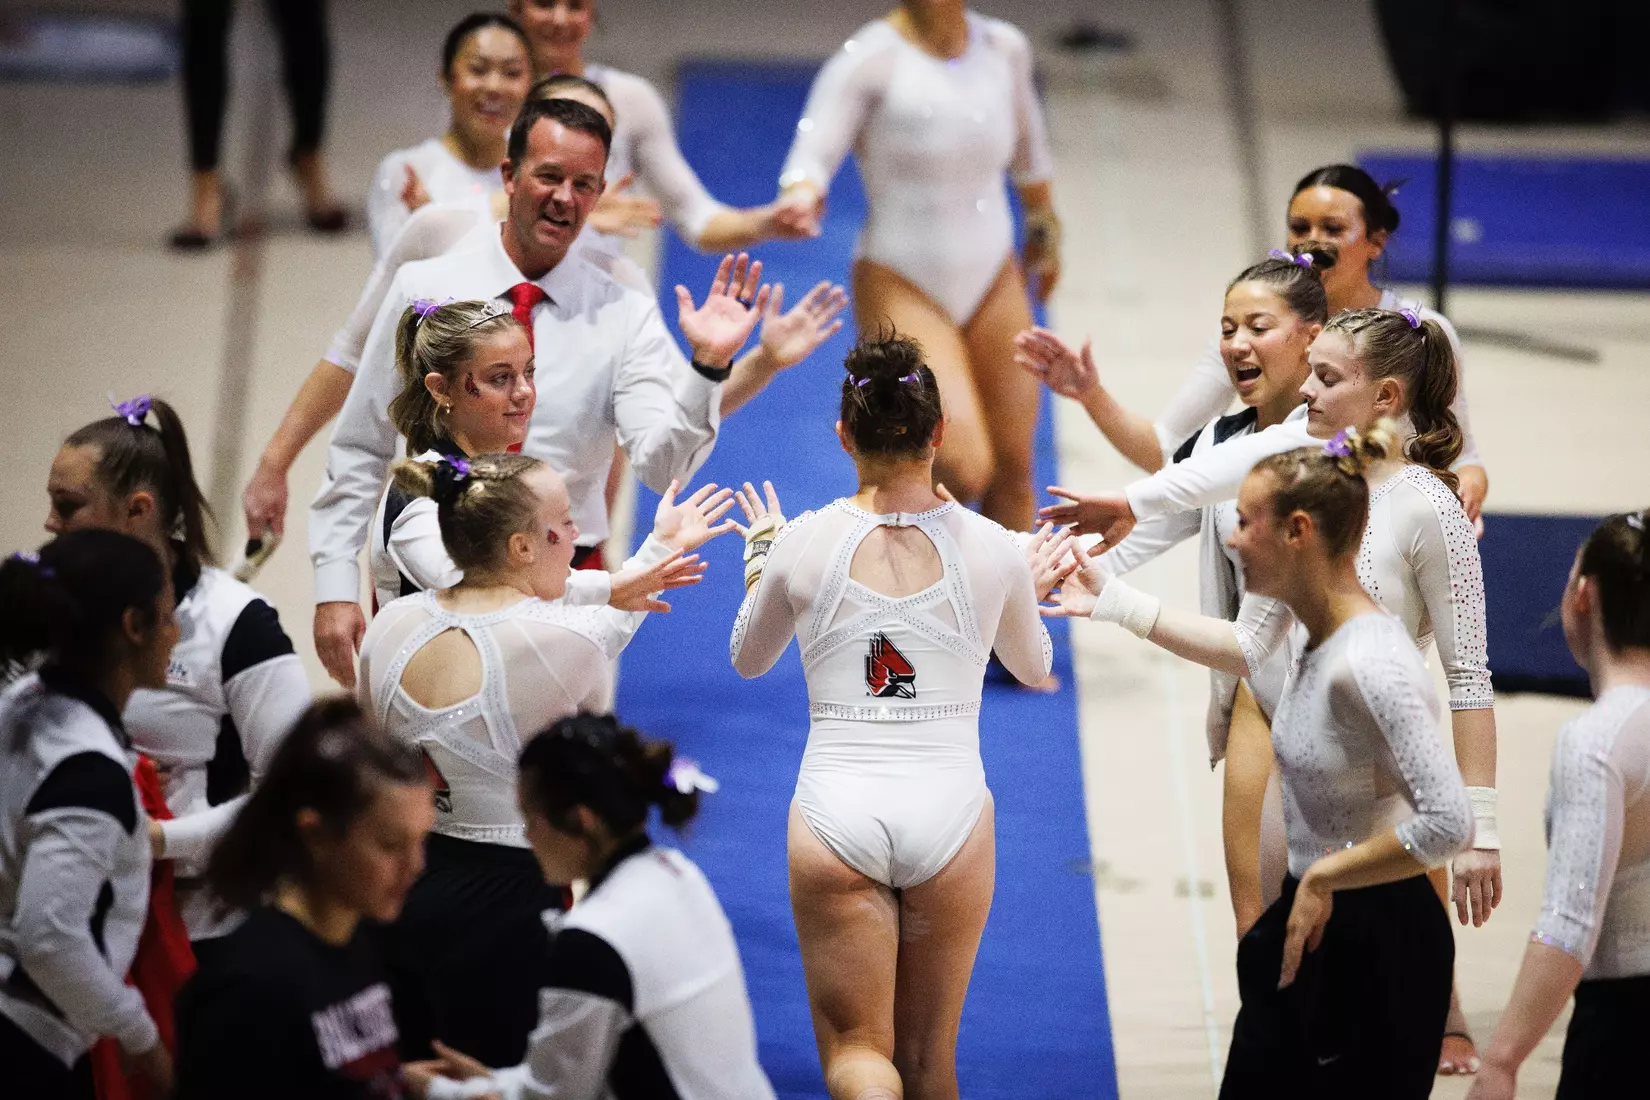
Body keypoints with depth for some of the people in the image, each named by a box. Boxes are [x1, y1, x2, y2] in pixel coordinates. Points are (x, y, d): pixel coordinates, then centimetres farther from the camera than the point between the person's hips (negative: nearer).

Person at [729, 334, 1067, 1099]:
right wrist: (1030, 587, 38)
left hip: (836, 813, -1)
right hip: (951, 810, 1)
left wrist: (759, 562, 34)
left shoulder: (803, 544, -3)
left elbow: (748, 660, 17)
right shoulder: (992, 548, -1)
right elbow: (1033, 668, 19)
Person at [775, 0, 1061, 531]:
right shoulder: (870, 59, -15)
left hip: (992, 284, 6)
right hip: (902, 289, -6)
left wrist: (1044, 227, 32)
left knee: (1012, 471, 6)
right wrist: (800, 197, -46)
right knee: (964, 468, -19)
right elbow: (813, 154, -24)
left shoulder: (1003, 48, 2)